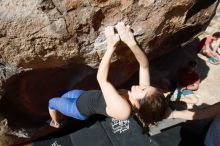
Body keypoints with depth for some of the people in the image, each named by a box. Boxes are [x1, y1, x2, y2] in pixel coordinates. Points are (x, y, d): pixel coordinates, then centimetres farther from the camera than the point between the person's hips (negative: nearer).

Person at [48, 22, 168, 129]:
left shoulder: (122, 108, -46)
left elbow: (101, 78, -46)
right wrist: (132, 43, -45)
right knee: (64, 96, 32)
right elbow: (144, 65, -29)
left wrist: (111, 47, -48)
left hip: (81, 108, -6)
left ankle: (56, 124, 51)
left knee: (52, 102, 22)